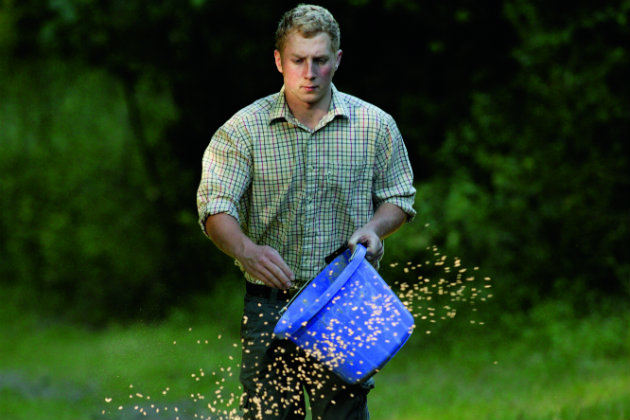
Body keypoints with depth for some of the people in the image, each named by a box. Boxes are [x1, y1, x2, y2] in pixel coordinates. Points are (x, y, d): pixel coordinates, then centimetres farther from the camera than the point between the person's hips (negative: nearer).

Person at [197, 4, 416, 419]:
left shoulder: (375, 125, 4)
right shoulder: (243, 129, 0)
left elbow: (398, 198, 15)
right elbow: (215, 206, -10)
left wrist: (374, 228, -8)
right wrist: (246, 250, -30)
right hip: (270, 303, 0)